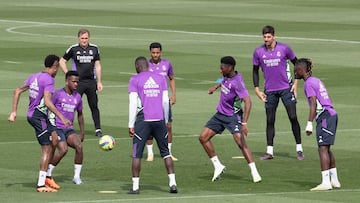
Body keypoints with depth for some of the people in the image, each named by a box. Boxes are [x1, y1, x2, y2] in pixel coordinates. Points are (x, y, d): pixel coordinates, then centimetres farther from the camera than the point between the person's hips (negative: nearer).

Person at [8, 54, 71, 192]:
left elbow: (17, 91, 14)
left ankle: (47, 175, 15)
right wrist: (62, 118, -24)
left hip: (32, 115, 9)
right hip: (39, 116, -9)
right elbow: (47, 102, -25)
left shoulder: (34, 77, 11)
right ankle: (41, 185, -5)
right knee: (47, 149, -5)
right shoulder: (49, 80, -14)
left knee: (54, 139, 18)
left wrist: (14, 112, 16)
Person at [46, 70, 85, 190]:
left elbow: (80, 115, 23)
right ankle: (48, 175, -7)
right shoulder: (58, 94, -5)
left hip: (69, 129, 5)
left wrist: (82, 132, 17)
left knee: (79, 146, -21)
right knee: (63, 150, -24)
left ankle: (77, 176, -12)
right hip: (57, 128, -5)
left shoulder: (77, 97, 11)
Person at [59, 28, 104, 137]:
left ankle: (98, 129, 10)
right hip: (78, 82, -2)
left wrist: (99, 82, 6)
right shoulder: (73, 49, -3)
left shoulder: (94, 49, 5)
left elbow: (97, 66, 10)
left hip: (91, 82, 2)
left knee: (94, 106, 3)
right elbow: (62, 61, 7)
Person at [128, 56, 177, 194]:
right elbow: (165, 101, 9)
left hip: (143, 120, -3)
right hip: (159, 120, 3)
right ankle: (172, 183, 4)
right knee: (165, 152, 11)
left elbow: (133, 103, -6)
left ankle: (135, 186, 1)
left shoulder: (134, 80, 0)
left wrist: (131, 125, -5)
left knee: (137, 154, 3)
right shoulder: (160, 79, 10)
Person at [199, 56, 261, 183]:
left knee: (241, 142, -21)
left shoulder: (237, 82, -27)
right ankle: (218, 166, 13)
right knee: (203, 137, 3)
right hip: (220, 114, 8)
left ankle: (254, 172, -14)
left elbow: (248, 102, -34)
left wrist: (244, 123, -40)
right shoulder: (226, 77, -3)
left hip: (232, 116, -8)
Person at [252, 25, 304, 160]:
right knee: (270, 121, 2)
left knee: (293, 117, -6)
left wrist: (296, 82, 0)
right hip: (270, 91, 2)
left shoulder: (284, 48, -6)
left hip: (286, 88, -2)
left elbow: (296, 63, 7)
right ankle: (269, 151, 7)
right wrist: (257, 90, 3)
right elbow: (255, 70, 10)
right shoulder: (258, 52, -1)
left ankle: (299, 149, 2)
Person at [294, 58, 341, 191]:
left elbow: (313, 104, -16)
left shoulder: (309, 84, -8)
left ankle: (326, 182, -18)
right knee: (326, 149, 17)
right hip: (332, 115, 10)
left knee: (323, 148, -12)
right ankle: (334, 180, 21)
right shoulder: (317, 81, 19)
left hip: (324, 116, -10)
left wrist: (309, 124, -18)